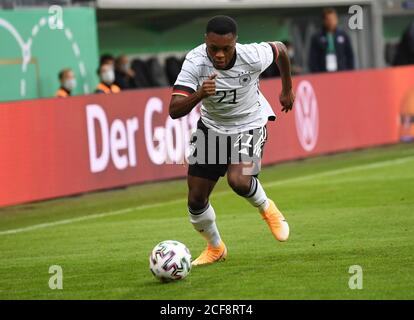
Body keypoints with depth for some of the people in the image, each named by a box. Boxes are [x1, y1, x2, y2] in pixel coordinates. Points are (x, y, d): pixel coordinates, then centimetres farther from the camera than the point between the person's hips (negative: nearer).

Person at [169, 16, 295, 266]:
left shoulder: (252, 57, -28)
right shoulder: (195, 62, -27)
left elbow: (280, 49, -2)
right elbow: (174, 111, -33)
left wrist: (287, 90, 12)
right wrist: (199, 94, -53)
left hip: (249, 125, -2)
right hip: (212, 126, 2)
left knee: (239, 181, -29)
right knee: (196, 198, 2)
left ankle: (266, 208, 6)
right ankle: (215, 248, 30)